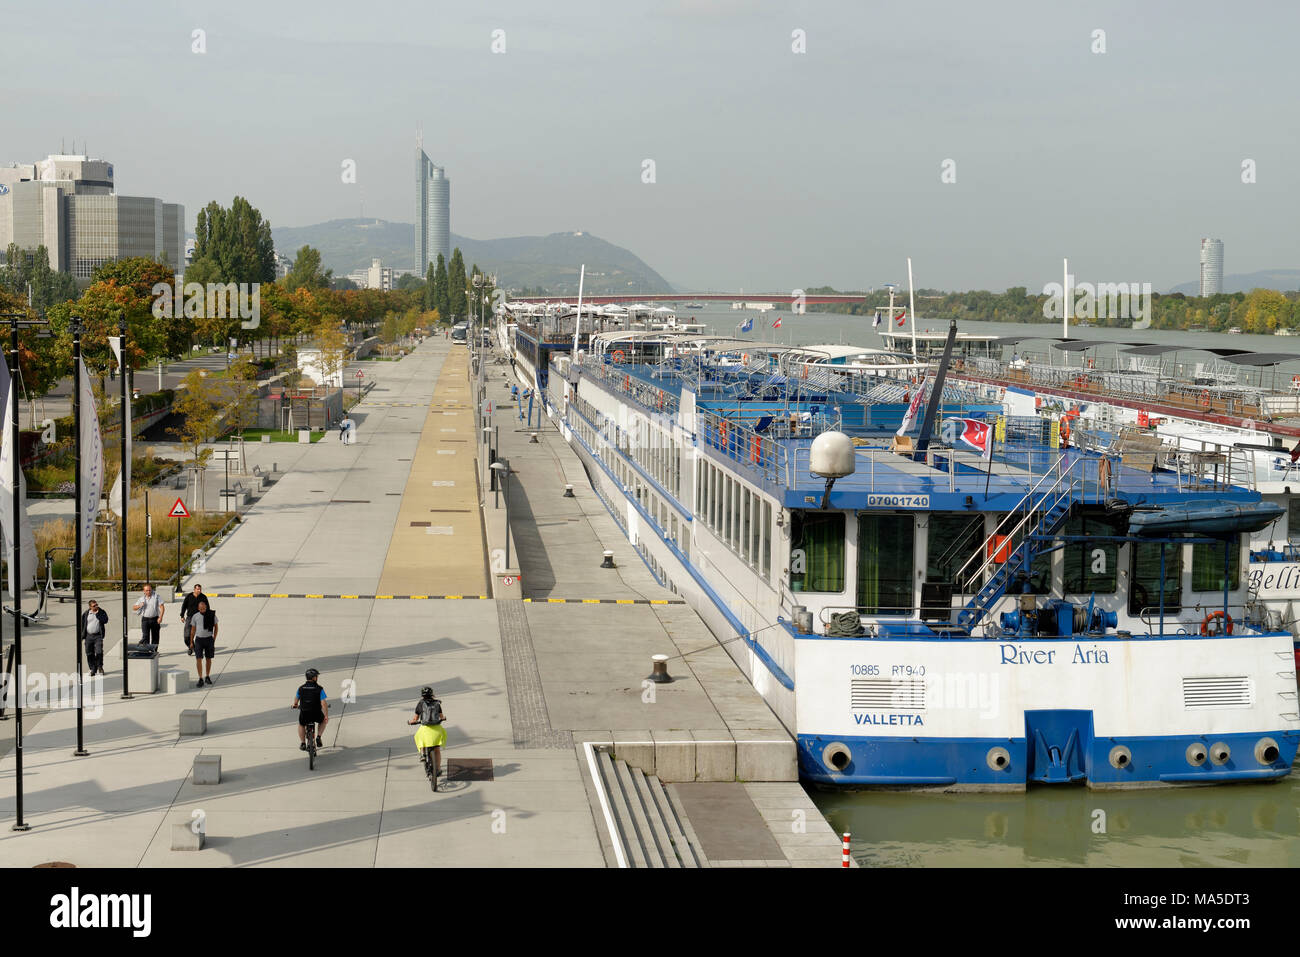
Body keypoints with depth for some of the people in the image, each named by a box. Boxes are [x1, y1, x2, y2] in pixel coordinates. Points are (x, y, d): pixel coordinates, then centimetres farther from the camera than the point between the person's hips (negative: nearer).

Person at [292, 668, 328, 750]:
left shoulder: (301, 689, 1)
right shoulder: (319, 689, -8)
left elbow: (295, 702, 15)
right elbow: (324, 704, -14)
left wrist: (295, 705, 39)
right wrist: (326, 716, -3)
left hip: (304, 716, 2)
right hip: (316, 715, -2)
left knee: (301, 725, 35)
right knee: (323, 720, 33)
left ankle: (303, 743, 28)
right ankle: (318, 737, 19)